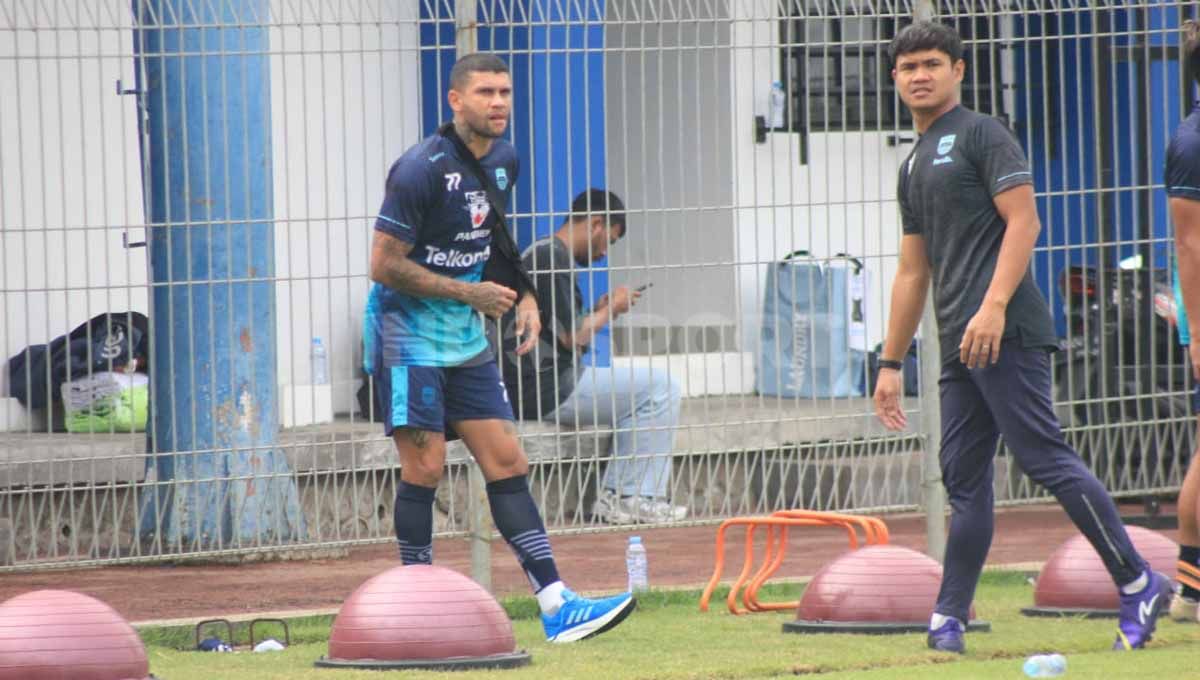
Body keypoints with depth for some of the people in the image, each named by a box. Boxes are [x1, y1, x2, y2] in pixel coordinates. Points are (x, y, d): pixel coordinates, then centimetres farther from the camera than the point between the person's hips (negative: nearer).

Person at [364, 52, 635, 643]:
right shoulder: (421, 169, -19)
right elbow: (384, 265, -18)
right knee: (425, 466, -8)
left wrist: (521, 296, 11)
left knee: (508, 462, 2)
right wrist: (470, 293, -15)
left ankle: (556, 606, -1)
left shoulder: (503, 161, 6)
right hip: (407, 334, -7)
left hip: (466, 340, 7)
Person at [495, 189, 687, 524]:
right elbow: (572, 338, -17)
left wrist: (600, 312, 9)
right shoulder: (555, 259, -13)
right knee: (660, 387, -5)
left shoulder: (539, 254, 20)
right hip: (549, 390, -11)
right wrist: (611, 310, -1)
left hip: (528, 390, 11)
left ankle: (615, 498, 14)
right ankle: (639, 499, -4)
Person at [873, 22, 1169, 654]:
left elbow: (1023, 221, -11)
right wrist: (891, 363, 26)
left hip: (1005, 335, -9)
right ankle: (948, 622, 5)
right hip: (959, 344, 9)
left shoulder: (982, 135, 0)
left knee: (1044, 457, -13)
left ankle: (1138, 583, -10)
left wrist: (994, 305, -21)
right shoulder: (914, 167, 25)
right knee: (964, 480, 6)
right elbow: (912, 273, 29)